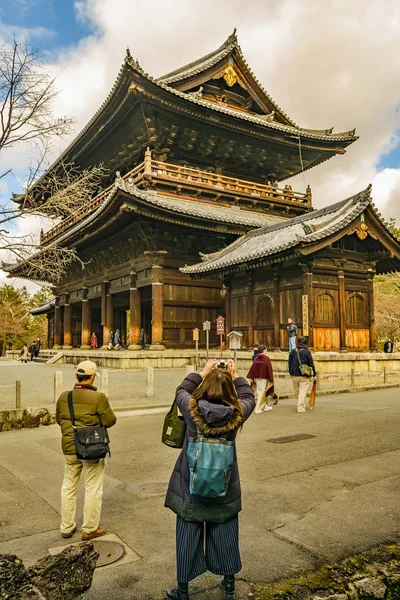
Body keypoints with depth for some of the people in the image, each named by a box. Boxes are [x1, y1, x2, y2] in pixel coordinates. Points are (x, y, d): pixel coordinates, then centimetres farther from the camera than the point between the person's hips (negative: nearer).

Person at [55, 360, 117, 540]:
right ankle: (90, 529, 22)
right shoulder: (98, 397, -20)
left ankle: (66, 527, 32)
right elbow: (110, 421, -14)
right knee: (93, 490, 11)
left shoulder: (64, 397, -4)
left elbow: (59, 419, 10)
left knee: (69, 487, 20)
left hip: (69, 449, 5)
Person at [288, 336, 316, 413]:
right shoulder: (307, 352, -7)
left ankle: (302, 404, 31)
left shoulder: (292, 352, 5)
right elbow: (311, 364, -3)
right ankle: (300, 407, -3)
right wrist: (314, 374, 7)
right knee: (302, 391, -1)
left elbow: (290, 364, 10)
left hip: (294, 375, 4)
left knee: (297, 392, 16)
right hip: (304, 375, -4)